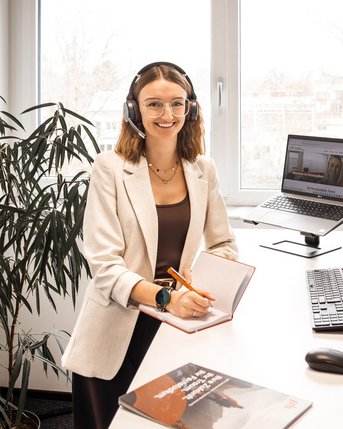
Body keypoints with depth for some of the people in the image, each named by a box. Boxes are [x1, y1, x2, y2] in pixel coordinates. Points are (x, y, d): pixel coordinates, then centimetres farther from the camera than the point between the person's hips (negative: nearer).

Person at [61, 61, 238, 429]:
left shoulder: (202, 169, 2)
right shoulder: (110, 168, -11)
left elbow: (225, 245, 8)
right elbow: (104, 265, -17)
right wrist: (164, 297, -32)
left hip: (177, 321, 3)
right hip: (117, 332, -3)